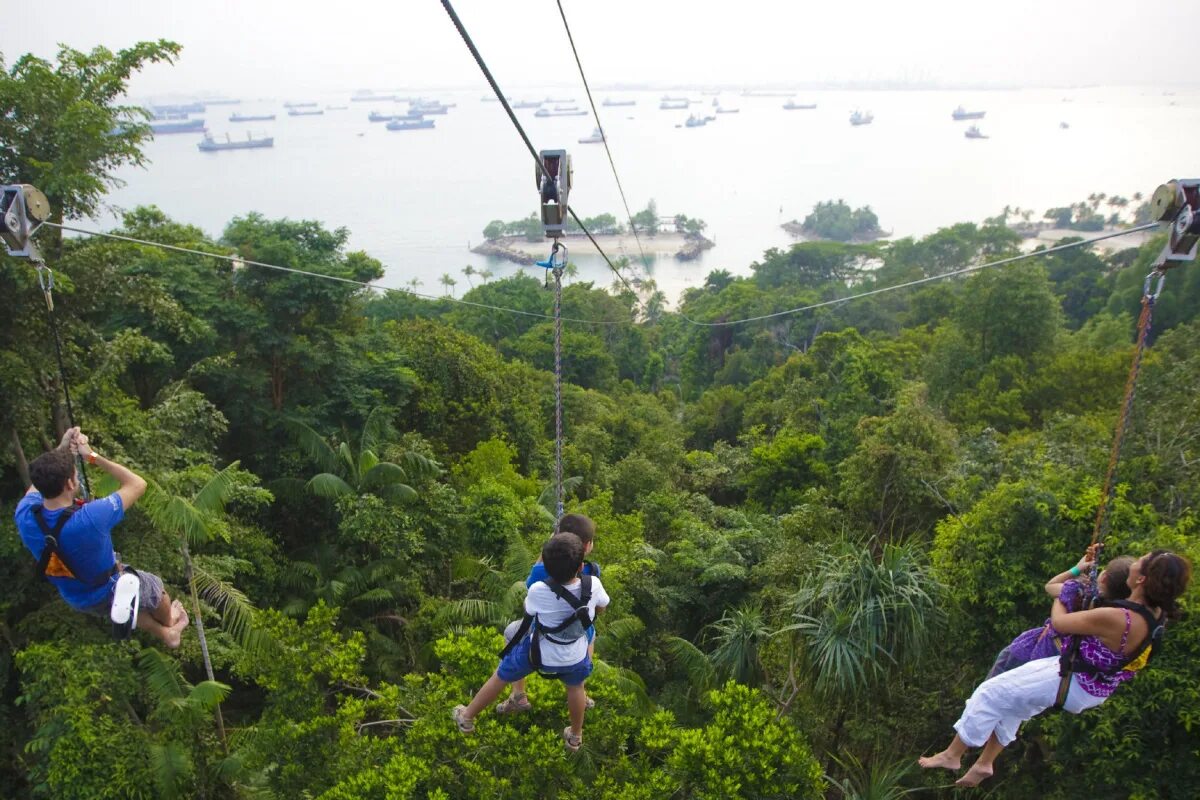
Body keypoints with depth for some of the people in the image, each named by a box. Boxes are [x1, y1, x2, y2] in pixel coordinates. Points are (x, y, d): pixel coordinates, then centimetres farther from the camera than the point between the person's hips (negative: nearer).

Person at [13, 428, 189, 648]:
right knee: (155, 587, 29)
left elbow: (39, 482, -2)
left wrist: (62, 449, -14)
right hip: (111, 593, -5)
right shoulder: (90, 518, -43)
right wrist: (93, 456, -24)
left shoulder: (24, 515, -27)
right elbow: (138, 484, -28)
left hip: (75, 599, 5)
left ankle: (166, 635, 58)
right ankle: (169, 622, 59)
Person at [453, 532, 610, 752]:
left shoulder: (538, 591, -34)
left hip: (538, 651, -1)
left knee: (500, 677, 24)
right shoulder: (593, 585, -29)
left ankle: (466, 717, 44)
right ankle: (575, 737, 53)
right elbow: (601, 608, -5)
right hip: (574, 656, 2)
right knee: (576, 686, 33)